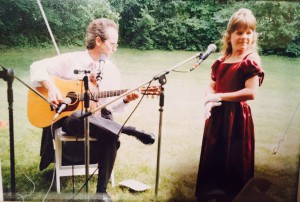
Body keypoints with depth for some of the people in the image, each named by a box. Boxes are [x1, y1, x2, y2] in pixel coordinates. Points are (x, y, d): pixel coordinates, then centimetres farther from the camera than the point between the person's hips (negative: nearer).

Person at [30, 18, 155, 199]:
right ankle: (132, 131, -31)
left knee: (111, 137, -32)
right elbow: (38, 67, -1)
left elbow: (111, 105, 13)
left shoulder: (113, 71, 10)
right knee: (78, 116, -41)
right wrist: (51, 88, -17)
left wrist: (125, 100, -9)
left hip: (99, 119, 3)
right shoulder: (71, 60, -1)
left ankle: (102, 190, -14)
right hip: (70, 118, -3)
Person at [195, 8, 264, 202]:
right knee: (213, 157, 17)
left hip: (236, 116, -7)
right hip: (217, 114, 7)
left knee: (232, 162, 4)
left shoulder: (251, 60, -10)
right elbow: (211, 86, 11)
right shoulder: (221, 61, 11)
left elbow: (251, 92, -20)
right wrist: (209, 100, -12)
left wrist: (219, 97, -15)